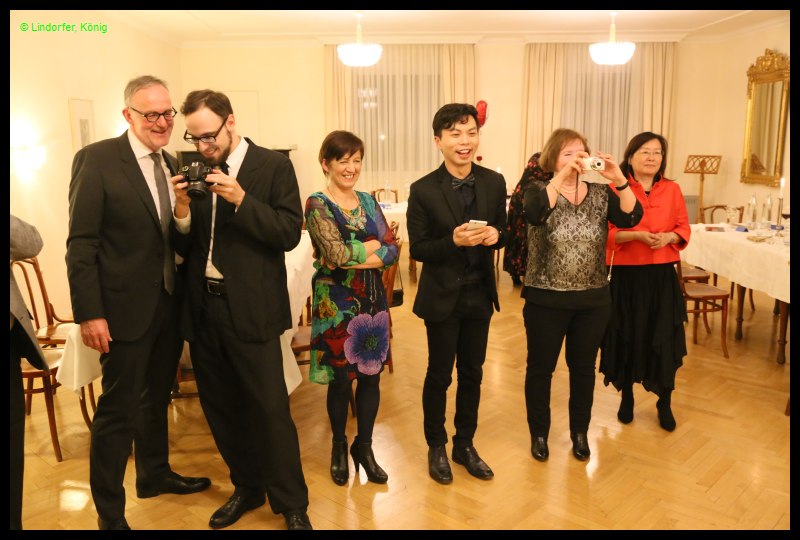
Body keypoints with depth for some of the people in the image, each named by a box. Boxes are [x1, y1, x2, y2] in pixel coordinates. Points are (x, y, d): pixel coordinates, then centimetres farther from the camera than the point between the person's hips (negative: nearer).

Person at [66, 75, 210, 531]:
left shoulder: (172, 164, 9)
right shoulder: (97, 159, -11)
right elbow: (81, 244, -14)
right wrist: (90, 314, -17)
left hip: (170, 304, 7)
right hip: (126, 307, -6)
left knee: (157, 398, 22)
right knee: (119, 410, 4)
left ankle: (155, 474, 42)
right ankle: (110, 512, 22)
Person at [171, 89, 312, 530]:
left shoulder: (273, 166, -3)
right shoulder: (193, 172, 9)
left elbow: (289, 233, -10)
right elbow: (184, 247, 8)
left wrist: (241, 200, -20)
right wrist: (183, 210, -11)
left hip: (251, 311, -5)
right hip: (203, 309, 5)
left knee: (270, 408, 0)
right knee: (219, 407, 14)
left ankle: (291, 504, 18)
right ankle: (247, 487, 34)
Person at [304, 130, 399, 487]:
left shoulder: (368, 201, 8)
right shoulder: (317, 204, -8)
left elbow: (392, 251, 0)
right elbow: (336, 252, -21)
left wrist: (356, 259, -15)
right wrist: (374, 246, -8)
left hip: (372, 300, 5)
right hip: (336, 304, -5)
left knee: (371, 376, 10)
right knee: (340, 379, 8)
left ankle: (364, 447, 30)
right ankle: (339, 446, 31)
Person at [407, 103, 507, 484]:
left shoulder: (494, 183, -2)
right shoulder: (423, 190, -12)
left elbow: (501, 232, 8)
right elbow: (418, 249, -10)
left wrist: (495, 235, -15)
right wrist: (453, 241, -26)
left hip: (480, 295, 4)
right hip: (442, 296, -3)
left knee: (472, 374, 15)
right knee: (439, 375, 9)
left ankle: (465, 445, 34)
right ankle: (436, 448, 30)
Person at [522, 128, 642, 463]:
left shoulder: (600, 193, 4)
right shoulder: (539, 190, -5)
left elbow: (630, 218, -12)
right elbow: (534, 215, -27)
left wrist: (619, 180, -23)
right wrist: (562, 177, -32)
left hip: (593, 300, 3)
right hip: (546, 300, -2)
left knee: (583, 368, 14)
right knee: (541, 368, 9)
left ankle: (579, 432, 33)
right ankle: (539, 433, 27)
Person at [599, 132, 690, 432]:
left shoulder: (672, 189, 5)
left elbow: (684, 228, 10)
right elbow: (605, 232, -7)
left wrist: (669, 236, -10)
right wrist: (637, 235, -20)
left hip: (663, 275, 3)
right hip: (627, 275, -2)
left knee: (664, 340, 4)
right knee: (626, 338, 7)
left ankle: (664, 404, 24)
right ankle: (626, 398, 28)